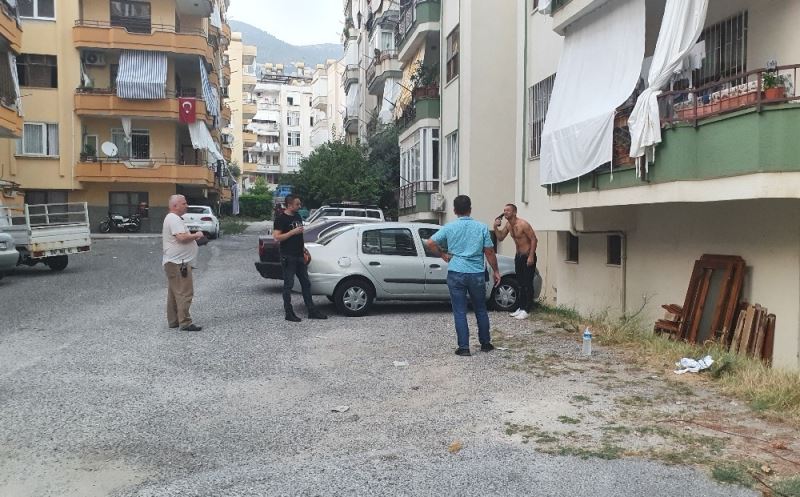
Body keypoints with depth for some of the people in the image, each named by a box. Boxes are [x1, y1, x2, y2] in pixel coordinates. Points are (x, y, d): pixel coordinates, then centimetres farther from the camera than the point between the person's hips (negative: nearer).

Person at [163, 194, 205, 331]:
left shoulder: (172, 218, 20)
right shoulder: (174, 219, -15)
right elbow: (182, 237, -27)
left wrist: (192, 237, 14)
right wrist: (196, 235, -11)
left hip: (173, 262, 11)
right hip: (178, 263, -11)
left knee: (174, 293, 14)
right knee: (184, 293, -11)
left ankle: (173, 321, 21)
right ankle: (185, 323, -10)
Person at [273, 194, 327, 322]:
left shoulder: (297, 216, 14)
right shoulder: (281, 219, -10)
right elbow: (277, 237, -18)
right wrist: (293, 232, -21)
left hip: (299, 256, 8)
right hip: (288, 257, -8)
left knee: (306, 283, 10)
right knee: (288, 285, -2)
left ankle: (312, 311, 16)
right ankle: (289, 313, 5)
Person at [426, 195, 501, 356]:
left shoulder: (449, 227, -1)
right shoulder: (481, 227, 1)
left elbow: (430, 243, -5)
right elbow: (489, 252, 1)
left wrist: (443, 255, 8)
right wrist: (496, 271, 10)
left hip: (456, 273, -1)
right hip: (476, 274, 1)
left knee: (460, 312, 4)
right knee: (481, 310, 16)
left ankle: (464, 347, 3)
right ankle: (485, 343, 25)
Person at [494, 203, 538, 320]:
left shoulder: (523, 224, -20)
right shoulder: (508, 225, 5)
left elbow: (534, 239, -20)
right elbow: (500, 238, 11)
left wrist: (531, 256, -24)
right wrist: (496, 227, -5)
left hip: (528, 256, -8)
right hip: (518, 256, 8)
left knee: (528, 284, -6)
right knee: (521, 283, 13)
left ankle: (526, 310, -5)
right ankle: (521, 308, 21)